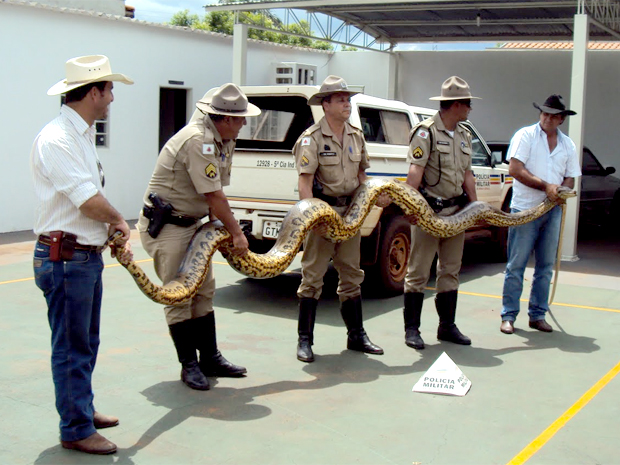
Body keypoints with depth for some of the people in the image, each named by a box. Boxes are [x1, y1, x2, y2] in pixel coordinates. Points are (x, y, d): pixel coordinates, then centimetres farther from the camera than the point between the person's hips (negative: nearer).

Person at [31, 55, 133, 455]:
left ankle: (83, 410, 35)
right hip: (66, 259, -10)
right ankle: (76, 430, 11)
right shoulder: (57, 140, -19)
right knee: (72, 349, 0)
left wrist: (115, 236, 6)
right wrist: (119, 222, -5)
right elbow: (91, 202, -23)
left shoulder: (83, 136, 13)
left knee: (86, 344, 21)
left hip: (88, 256, 10)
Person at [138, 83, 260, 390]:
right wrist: (236, 233, -16)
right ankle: (189, 365, 5)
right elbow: (213, 196, -24)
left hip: (191, 224, 10)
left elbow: (214, 194, 7)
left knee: (204, 291, 11)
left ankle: (210, 358, 19)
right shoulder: (198, 141, -24)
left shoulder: (221, 140, 7)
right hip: (164, 226, -10)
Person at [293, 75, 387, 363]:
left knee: (352, 276, 13)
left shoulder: (356, 136, 11)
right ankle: (305, 340, 8)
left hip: (350, 212, 6)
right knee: (313, 276, -2)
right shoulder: (312, 139, -10)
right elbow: (305, 182, -17)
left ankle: (356, 335, 23)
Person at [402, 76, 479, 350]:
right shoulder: (426, 132, -9)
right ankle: (412, 329, 6)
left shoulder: (464, 136, 14)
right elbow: (415, 171, -18)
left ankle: (447, 326, 21)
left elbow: (467, 174, 15)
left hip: (456, 211, 7)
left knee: (450, 271, 12)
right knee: (418, 271, -2)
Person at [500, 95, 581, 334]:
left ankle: (537, 315, 17)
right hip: (525, 209, -5)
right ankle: (508, 316, 3)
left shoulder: (568, 145, 13)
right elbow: (515, 169, -11)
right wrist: (545, 186, -16)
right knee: (516, 265, -3)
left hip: (553, 211, 5)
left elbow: (570, 180, 14)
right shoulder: (525, 135, -1)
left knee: (546, 266, 8)